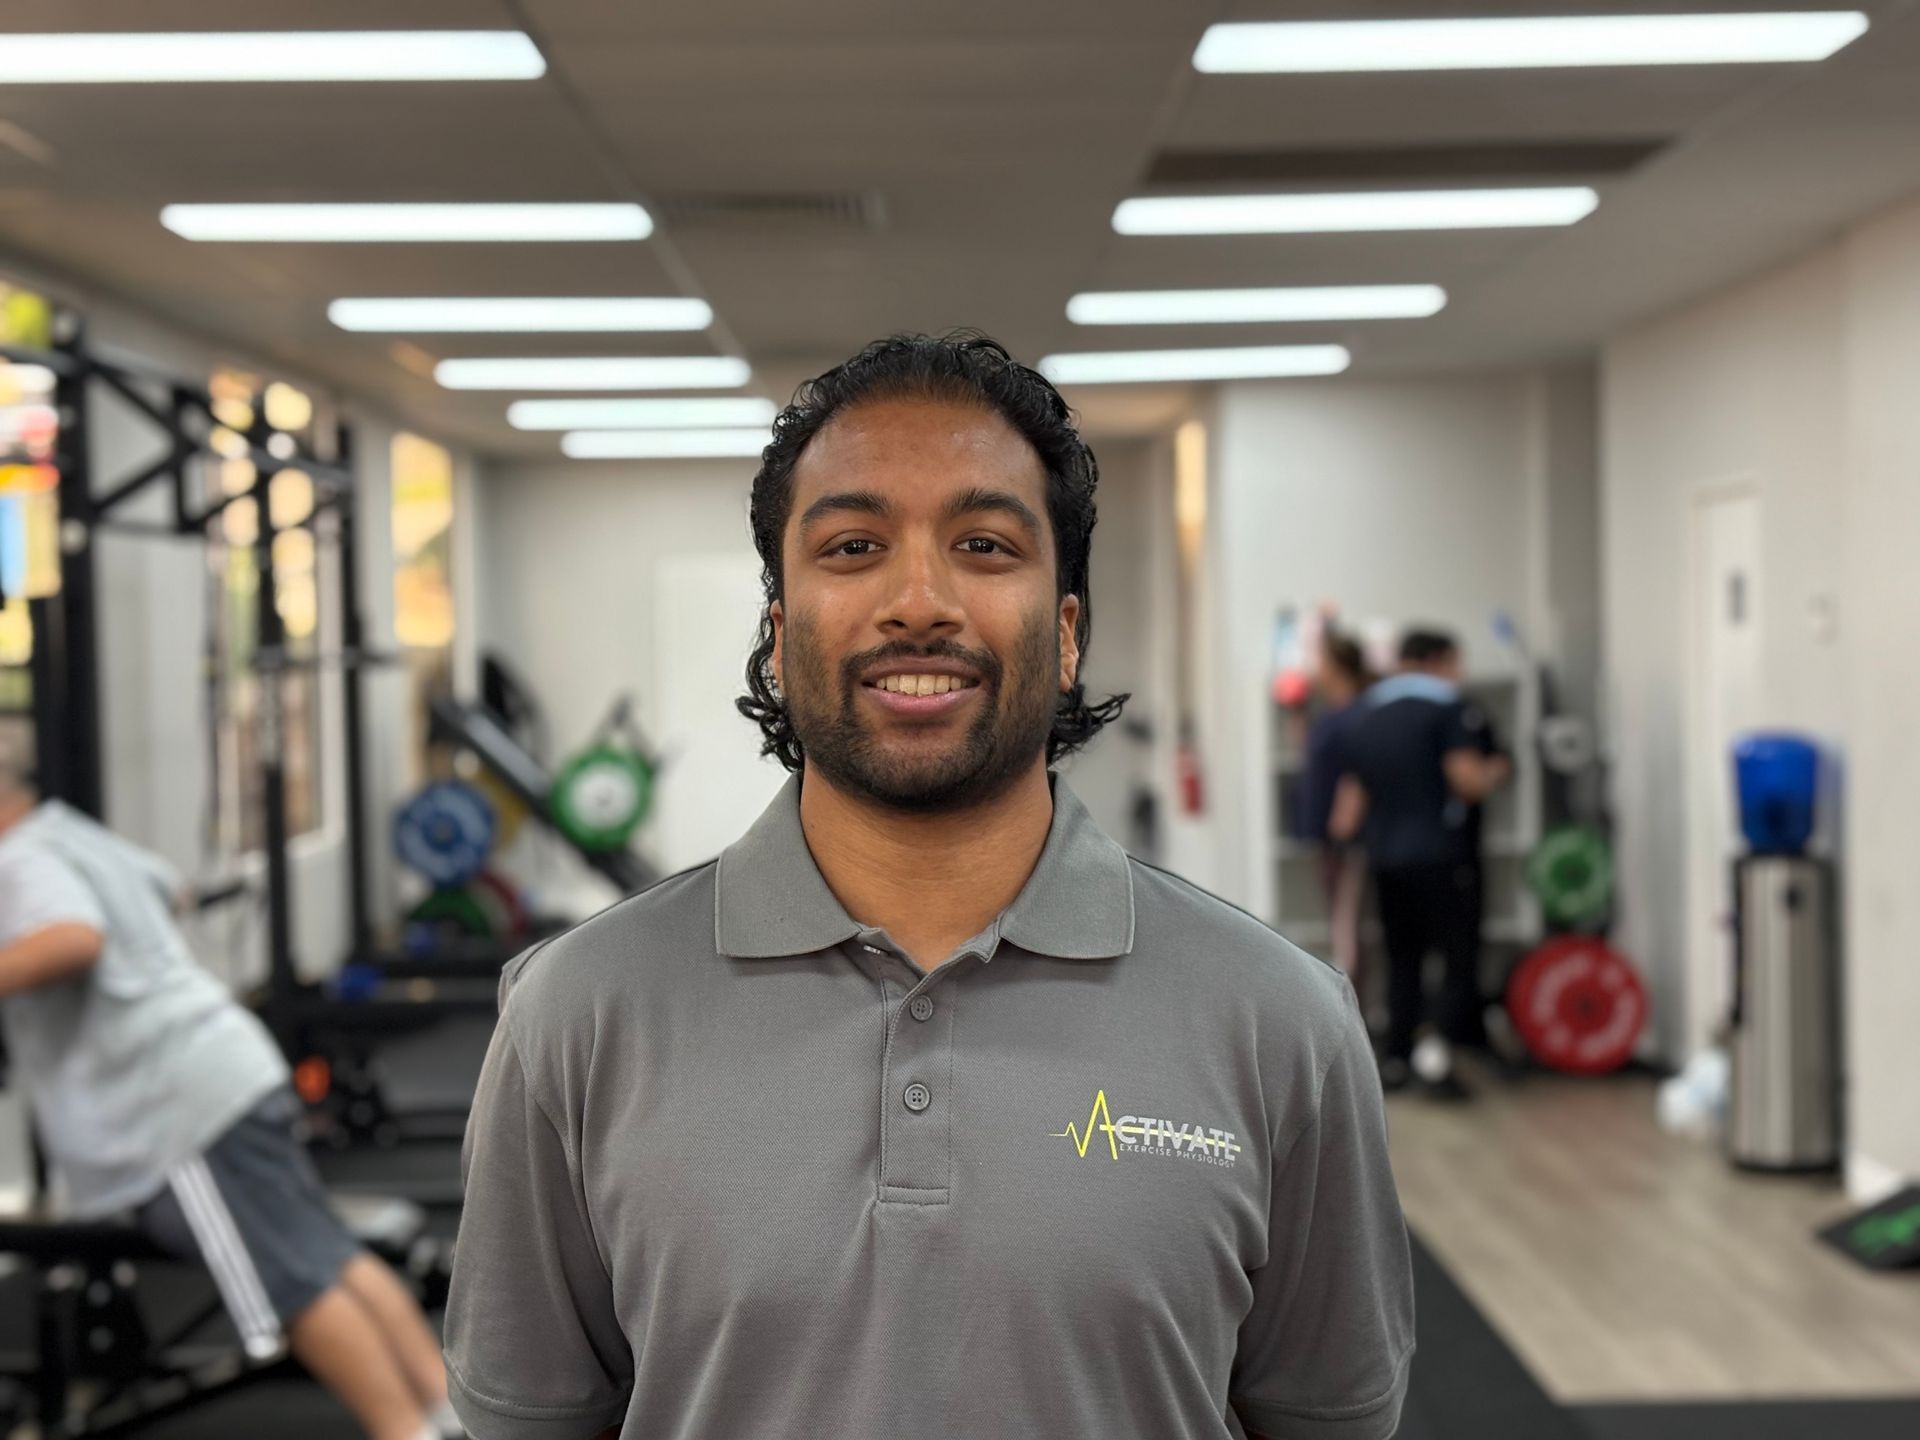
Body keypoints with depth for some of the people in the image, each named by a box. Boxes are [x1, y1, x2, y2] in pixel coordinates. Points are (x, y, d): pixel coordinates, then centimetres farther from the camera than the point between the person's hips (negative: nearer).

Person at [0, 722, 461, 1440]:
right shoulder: (80, 835, 19)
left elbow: (73, 938, -33)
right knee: (328, 1258, 12)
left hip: (184, 1104, -10)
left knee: (295, 1285, -5)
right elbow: (165, 885, 39)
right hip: (227, 1062, 10)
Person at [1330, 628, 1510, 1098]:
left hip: (1384, 860, 6)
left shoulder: (1365, 720, 13)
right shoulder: (1449, 708, -4)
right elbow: (1470, 781, -14)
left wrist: (1347, 822, 32)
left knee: (1403, 959, 15)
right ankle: (1440, 1044, -19)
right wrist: (1497, 771, 6)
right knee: (1460, 957, -1)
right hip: (1440, 856, -5)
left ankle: (1395, 1059, 13)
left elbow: (1346, 819, 11)